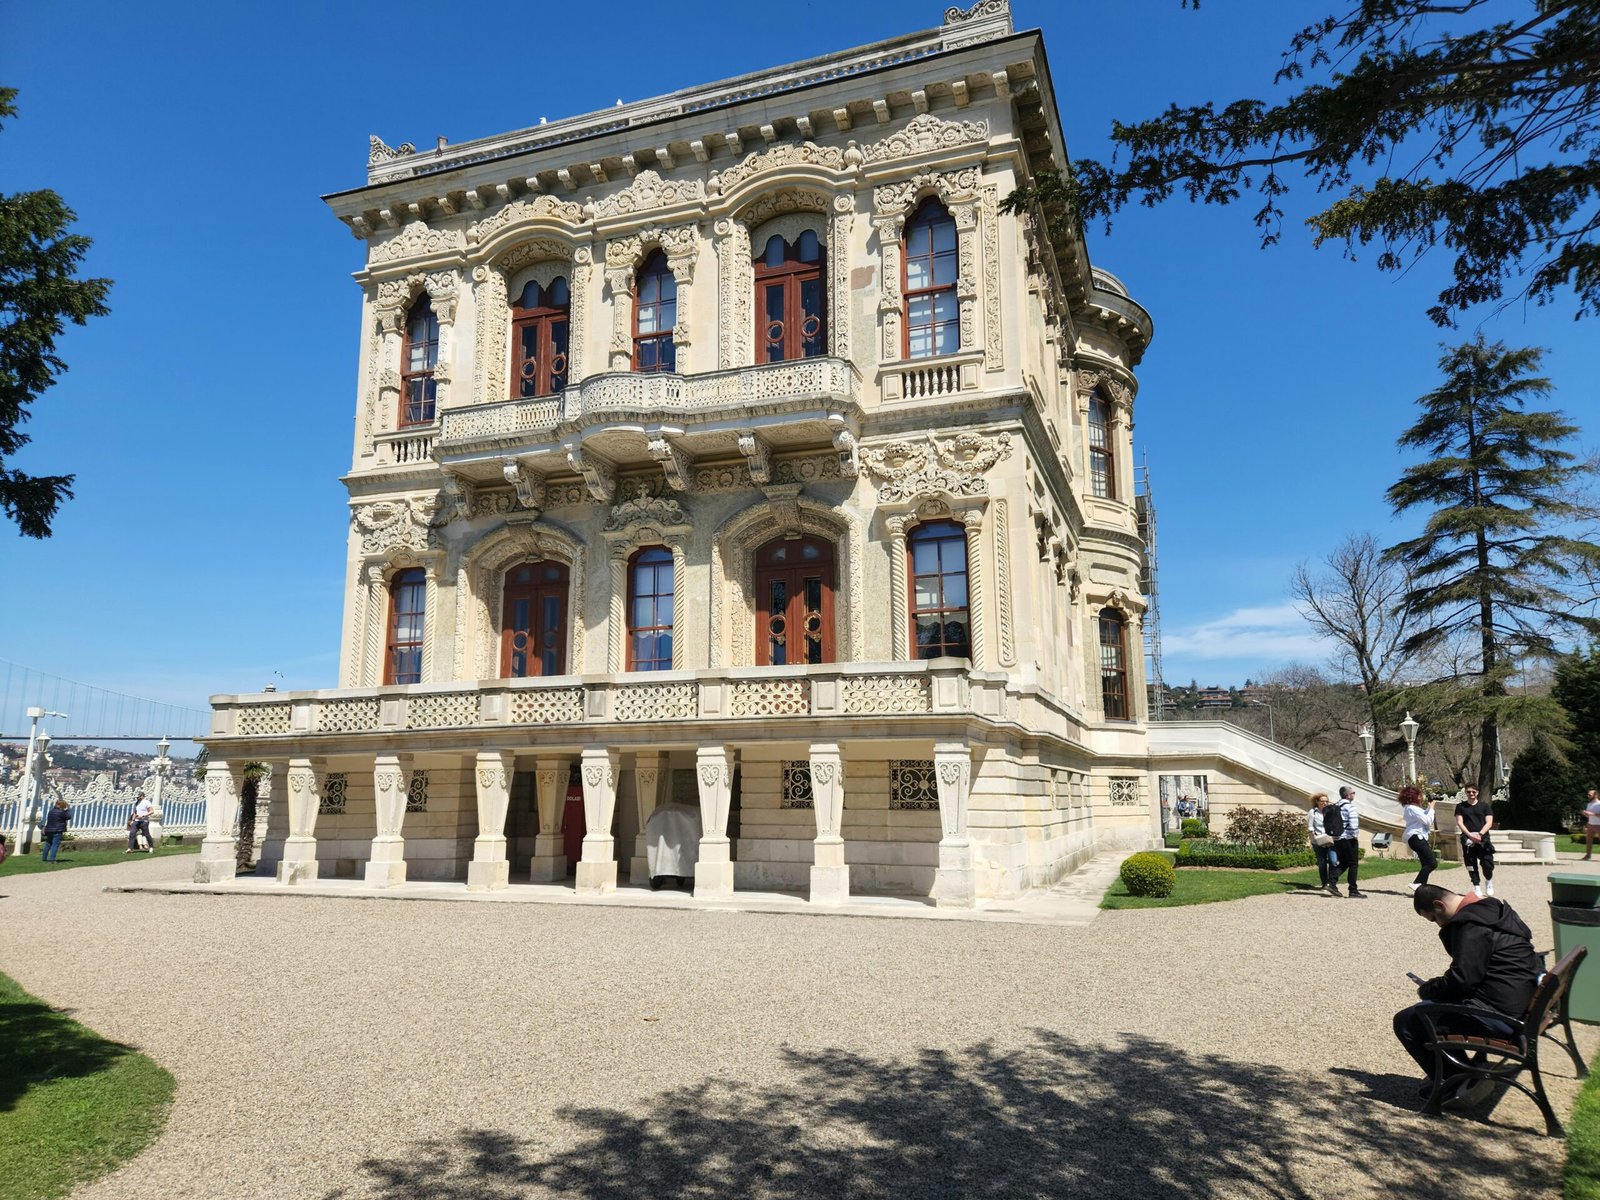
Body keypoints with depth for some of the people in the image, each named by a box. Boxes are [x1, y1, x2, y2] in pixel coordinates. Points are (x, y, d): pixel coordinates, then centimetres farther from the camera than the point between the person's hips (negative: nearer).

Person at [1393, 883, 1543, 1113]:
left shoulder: (1470, 925, -19)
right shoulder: (1493, 909, 12)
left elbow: (1462, 978, -22)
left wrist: (1427, 990, -5)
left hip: (1499, 1015, -10)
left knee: (1406, 1022, -8)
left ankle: (1463, 1085, -2)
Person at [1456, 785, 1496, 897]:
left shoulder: (1485, 806, 9)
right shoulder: (1460, 807, 10)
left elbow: (1489, 823, 1)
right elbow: (1459, 823, 2)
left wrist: (1480, 834, -14)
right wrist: (1470, 835, -13)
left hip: (1483, 839, -1)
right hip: (1468, 840, 1)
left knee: (1487, 863, -8)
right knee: (1471, 865, -1)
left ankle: (1488, 881, 20)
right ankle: (1477, 887, 8)